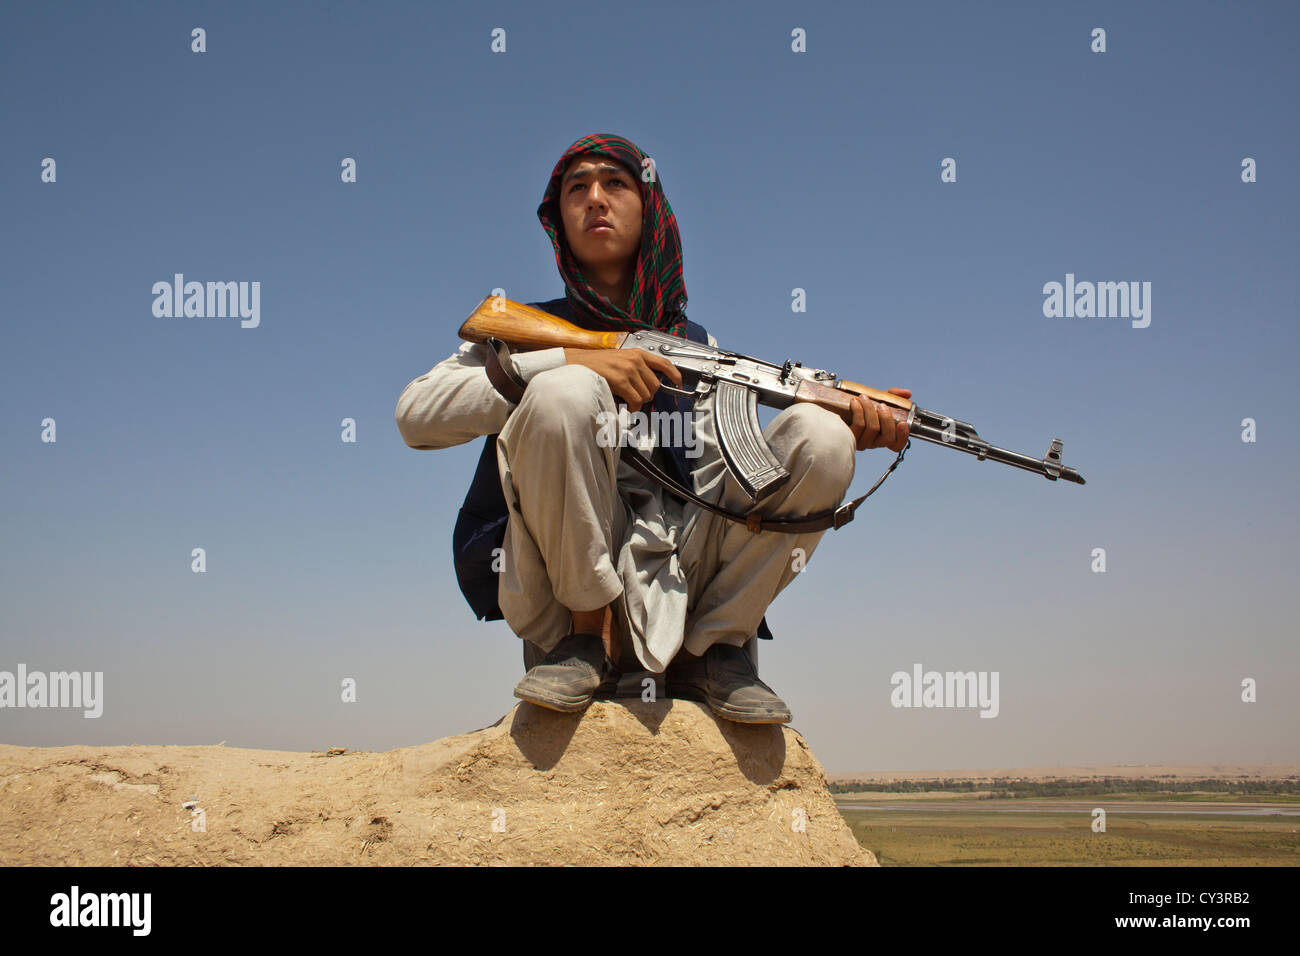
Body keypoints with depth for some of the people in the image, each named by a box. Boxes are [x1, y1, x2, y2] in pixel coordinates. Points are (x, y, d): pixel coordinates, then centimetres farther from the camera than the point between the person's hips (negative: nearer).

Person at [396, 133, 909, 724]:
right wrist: (570, 361, -15)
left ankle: (712, 649, -6)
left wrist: (841, 433, -11)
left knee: (816, 435, -17)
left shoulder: (696, 346, 21)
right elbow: (415, 415, -5)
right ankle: (587, 638, -15)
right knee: (564, 392, -28)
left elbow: (728, 467, 8)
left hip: (672, 568, 3)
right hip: (560, 580, -2)